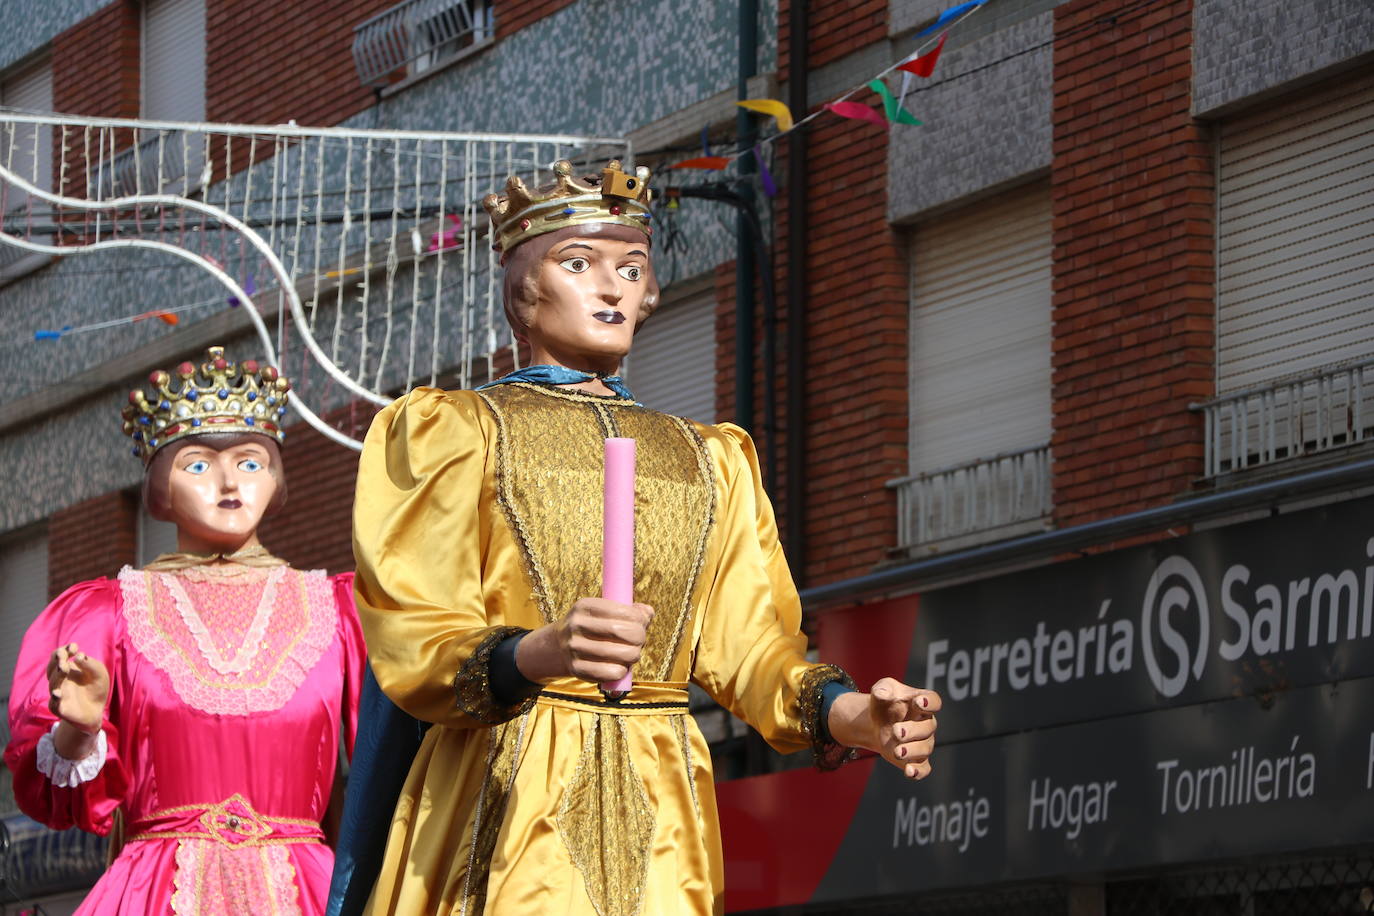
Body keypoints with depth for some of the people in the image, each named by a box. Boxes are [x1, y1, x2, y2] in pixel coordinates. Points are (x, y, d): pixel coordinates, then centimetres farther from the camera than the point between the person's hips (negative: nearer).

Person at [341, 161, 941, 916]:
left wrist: (849, 713, -11)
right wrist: (538, 655, -27)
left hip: (661, 820, 4)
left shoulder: (708, 460, 21)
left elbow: (744, 643, 10)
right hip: (510, 797, -3)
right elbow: (418, 642, -6)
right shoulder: (453, 430, 7)